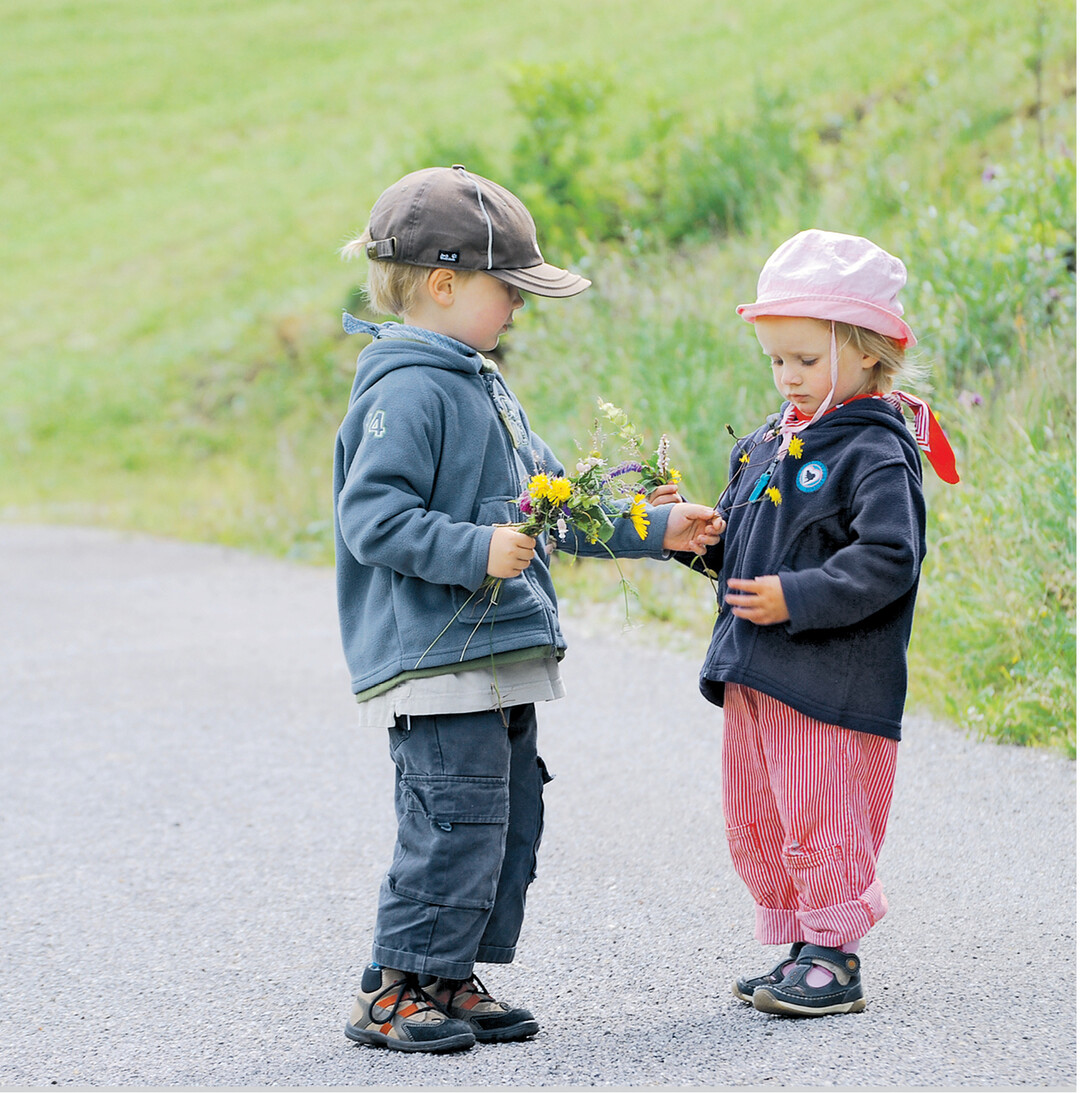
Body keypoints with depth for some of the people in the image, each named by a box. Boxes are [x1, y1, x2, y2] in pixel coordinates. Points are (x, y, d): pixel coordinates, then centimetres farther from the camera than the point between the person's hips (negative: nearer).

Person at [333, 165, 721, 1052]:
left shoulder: (483, 388, 18)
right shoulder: (409, 393, -13)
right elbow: (372, 520, -21)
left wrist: (655, 530, 19)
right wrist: (476, 550, -29)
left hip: (501, 662, 10)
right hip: (436, 661, -10)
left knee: (511, 828, 12)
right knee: (455, 829, -9)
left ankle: (452, 980, 21)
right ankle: (397, 992, 2)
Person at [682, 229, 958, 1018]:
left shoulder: (875, 453, -13)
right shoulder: (768, 446, 14)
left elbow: (888, 561, -22)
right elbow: (739, 545, 23)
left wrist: (796, 598, -24)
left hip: (828, 681, -9)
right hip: (754, 676, 9)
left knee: (822, 822, -4)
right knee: (755, 826, 14)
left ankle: (834, 959, 7)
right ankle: (800, 949, 25)